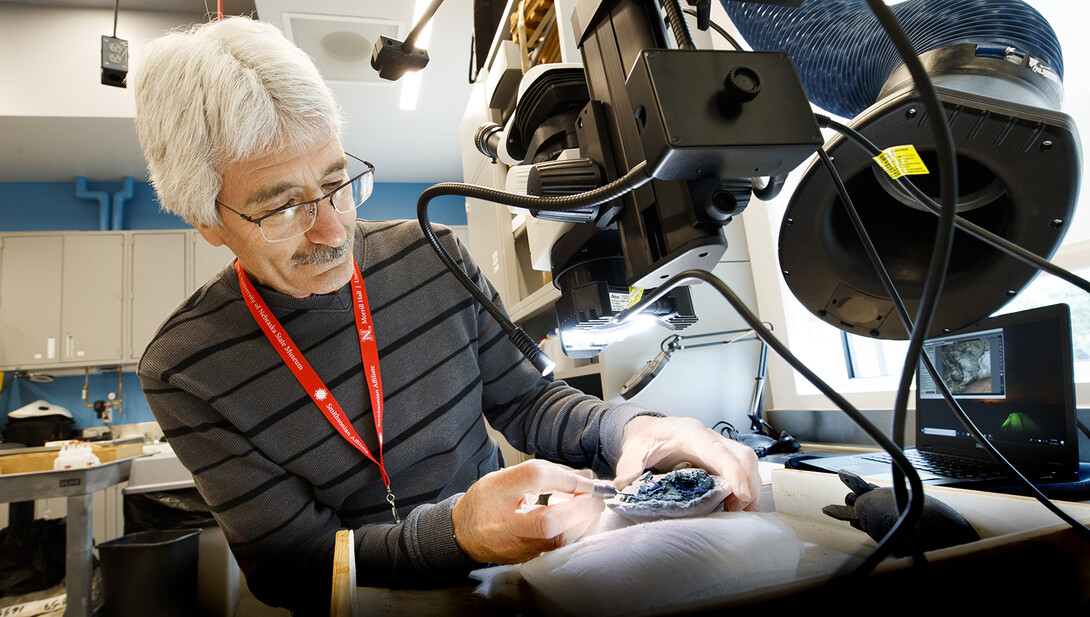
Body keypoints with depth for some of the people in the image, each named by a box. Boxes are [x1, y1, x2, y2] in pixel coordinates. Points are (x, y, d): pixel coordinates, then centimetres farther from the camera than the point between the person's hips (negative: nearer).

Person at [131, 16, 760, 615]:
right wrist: (459, 531, -32)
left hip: (513, 558, 3)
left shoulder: (436, 257, -6)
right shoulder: (183, 371, -13)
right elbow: (294, 566, -14)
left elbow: (523, 398, 2)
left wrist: (627, 429, -18)